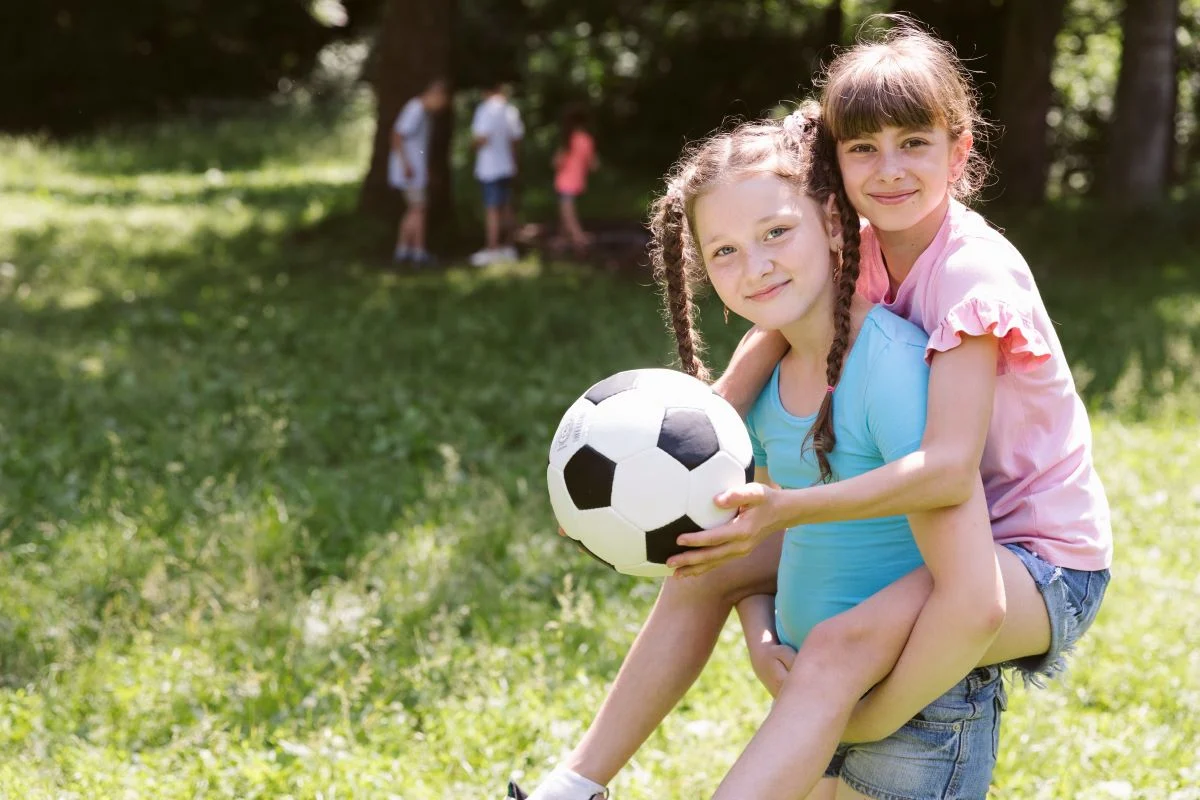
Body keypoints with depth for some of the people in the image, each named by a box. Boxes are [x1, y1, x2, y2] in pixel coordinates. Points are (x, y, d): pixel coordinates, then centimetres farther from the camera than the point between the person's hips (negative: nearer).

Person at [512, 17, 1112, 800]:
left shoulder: (975, 274, -24)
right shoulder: (855, 256, -1)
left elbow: (949, 469, -34)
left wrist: (785, 509, -43)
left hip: (1043, 560, -8)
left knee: (843, 646, -34)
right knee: (705, 570, 7)